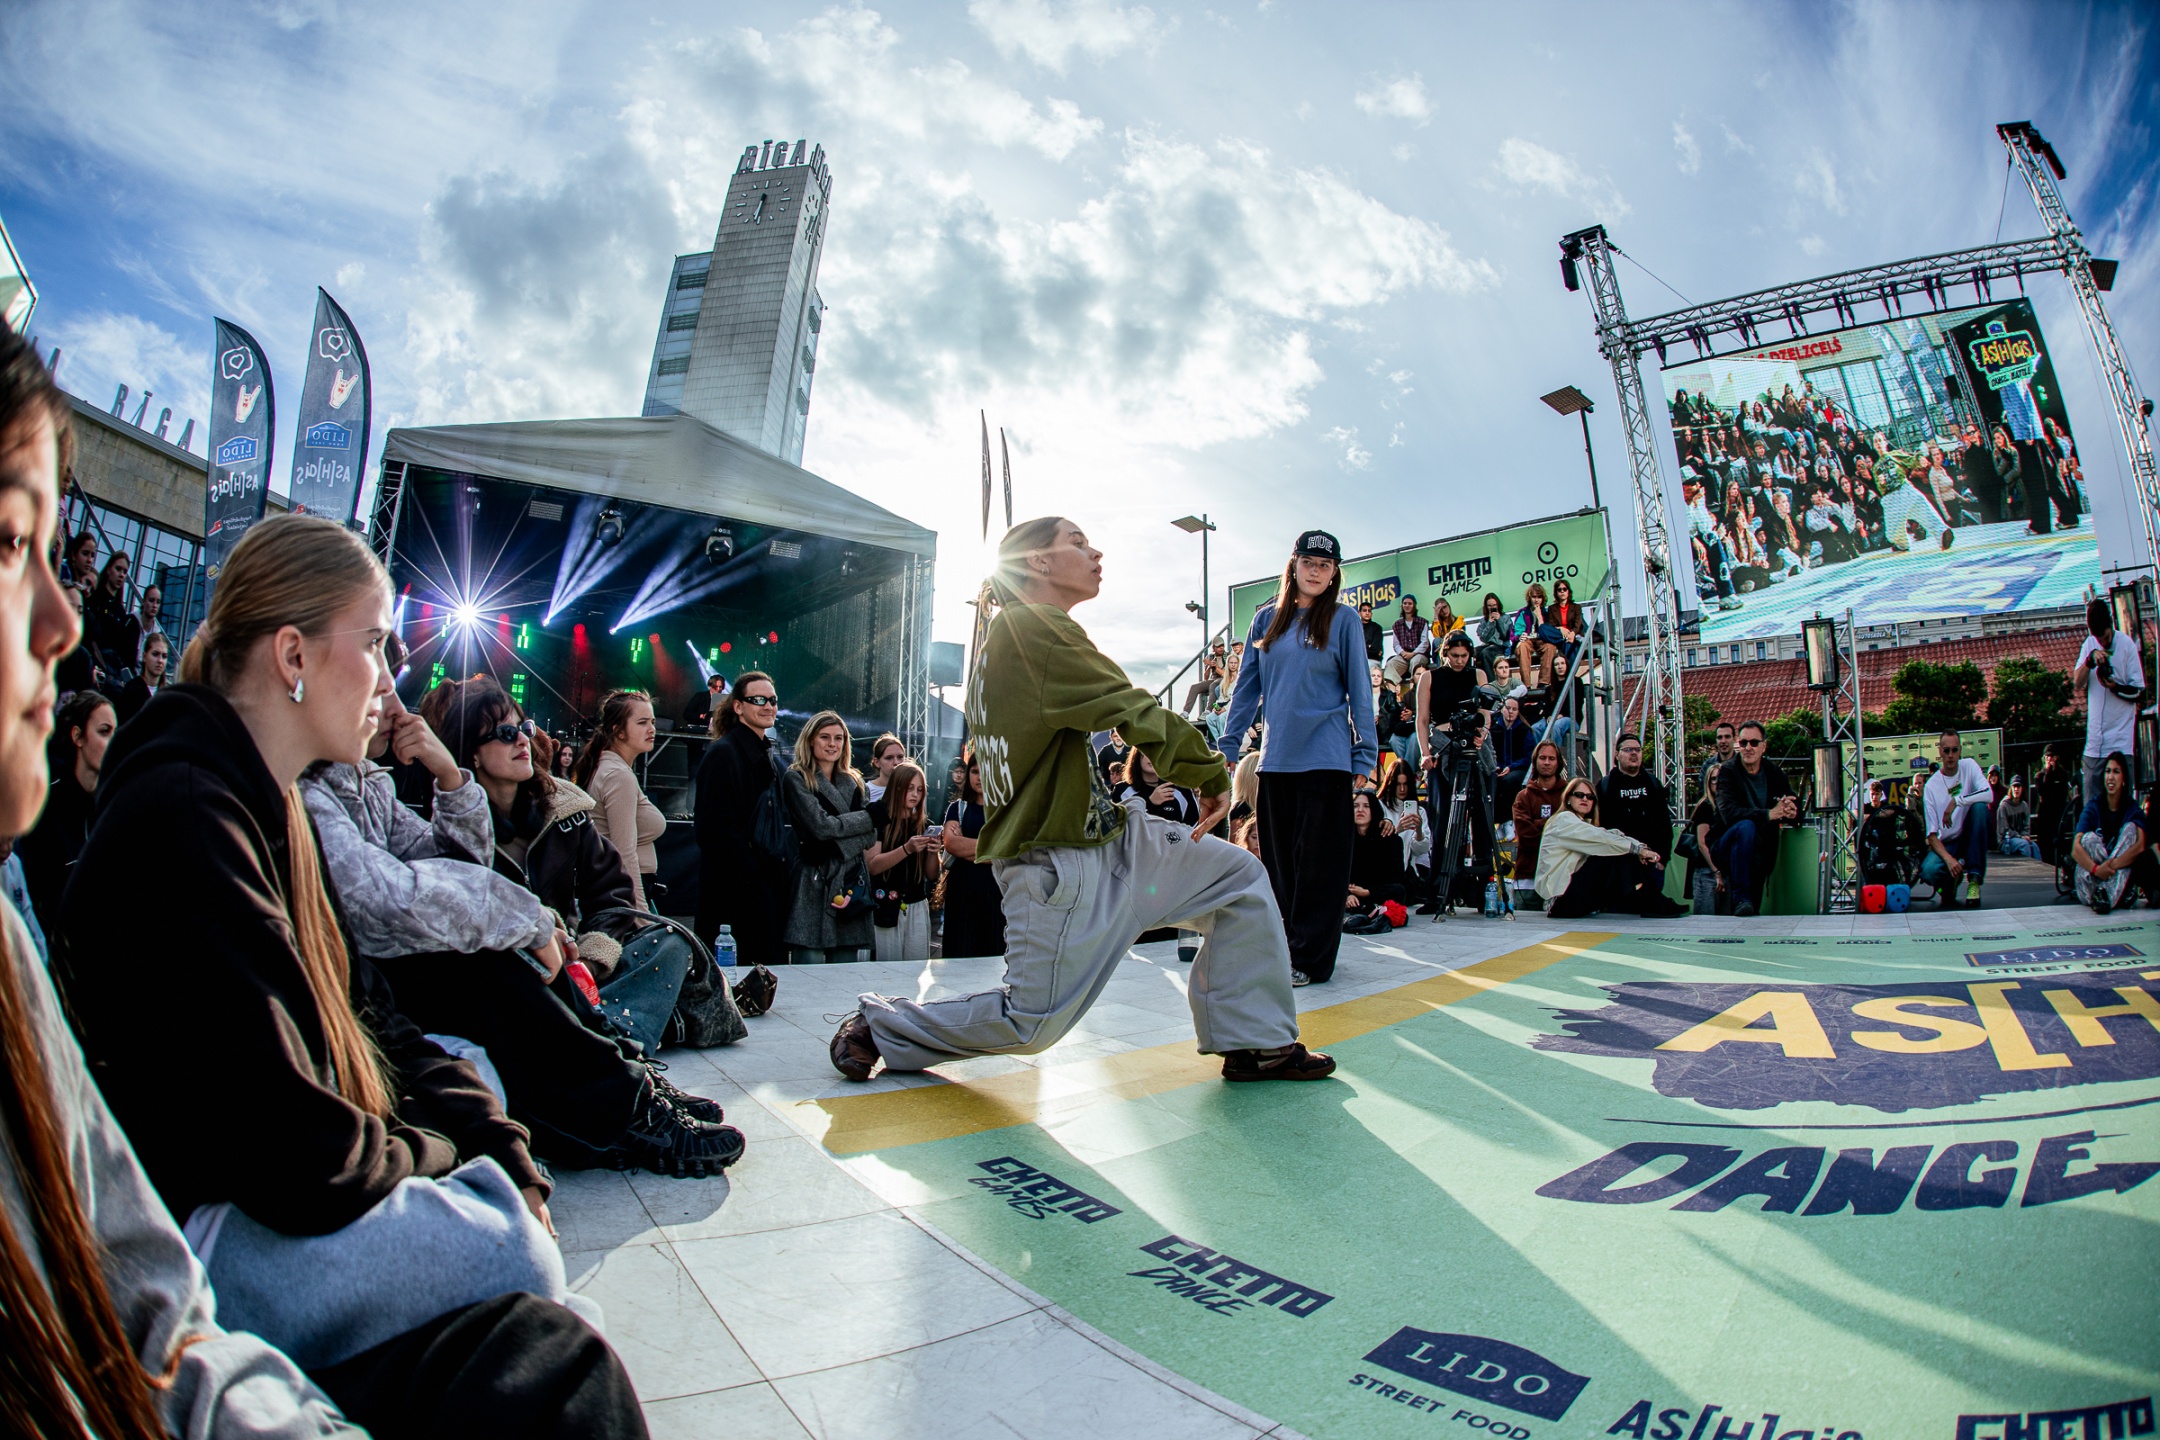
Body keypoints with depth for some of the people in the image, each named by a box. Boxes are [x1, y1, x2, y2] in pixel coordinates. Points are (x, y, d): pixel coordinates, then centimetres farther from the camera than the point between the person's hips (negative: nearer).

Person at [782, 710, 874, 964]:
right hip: (813, 888, -5)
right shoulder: (796, 779, 1)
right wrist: (868, 817, 0)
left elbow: (868, 835, 10)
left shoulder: (854, 782, 17)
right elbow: (820, 826, -11)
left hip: (850, 885, 5)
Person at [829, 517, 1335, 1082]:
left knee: (1240, 877, 6)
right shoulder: (1031, 623, -16)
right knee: (1031, 1025, -3)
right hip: (1059, 861, -11)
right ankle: (879, 1022, 17)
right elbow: (1132, 710, -19)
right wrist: (1212, 775, -7)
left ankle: (1255, 1044, 12)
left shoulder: (998, 637, 14)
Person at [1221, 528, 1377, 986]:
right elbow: (1248, 686, 12)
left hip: (1325, 756, -4)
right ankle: (1282, 948, 20)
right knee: (1279, 859, 9)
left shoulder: (1343, 620, 2)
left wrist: (1365, 754, -3)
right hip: (1275, 756, 4)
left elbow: (1359, 690, 2)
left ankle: (1310, 958, 6)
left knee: (1318, 860, 0)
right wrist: (1230, 745, 8)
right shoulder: (1267, 619, 10)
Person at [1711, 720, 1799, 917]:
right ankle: (1741, 898, -29)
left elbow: (1797, 808, -1)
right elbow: (1728, 812, -24)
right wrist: (1768, 814, -35)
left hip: (1761, 850, 4)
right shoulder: (1727, 772, -8)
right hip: (1728, 846, -4)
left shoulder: (1774, 773, 5)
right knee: (1746, 826, -35)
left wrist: (1792, 812, -25)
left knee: (1753, 910, -3)